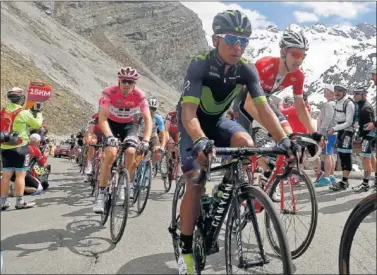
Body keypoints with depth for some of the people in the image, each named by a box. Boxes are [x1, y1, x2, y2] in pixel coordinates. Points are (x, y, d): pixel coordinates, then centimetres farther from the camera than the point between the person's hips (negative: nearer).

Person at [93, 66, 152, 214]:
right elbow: (102, 117, -31)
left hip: (128, 125, 2)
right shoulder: (109, 92, -27)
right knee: (111, 153, -23)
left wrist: (146, 140, -38)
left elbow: (148, 119, -23)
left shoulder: (140, 96, -22)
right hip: (111, 123, -1)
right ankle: (101, 194, -13)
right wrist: (109, 136, -47)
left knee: (131, 152, -22)